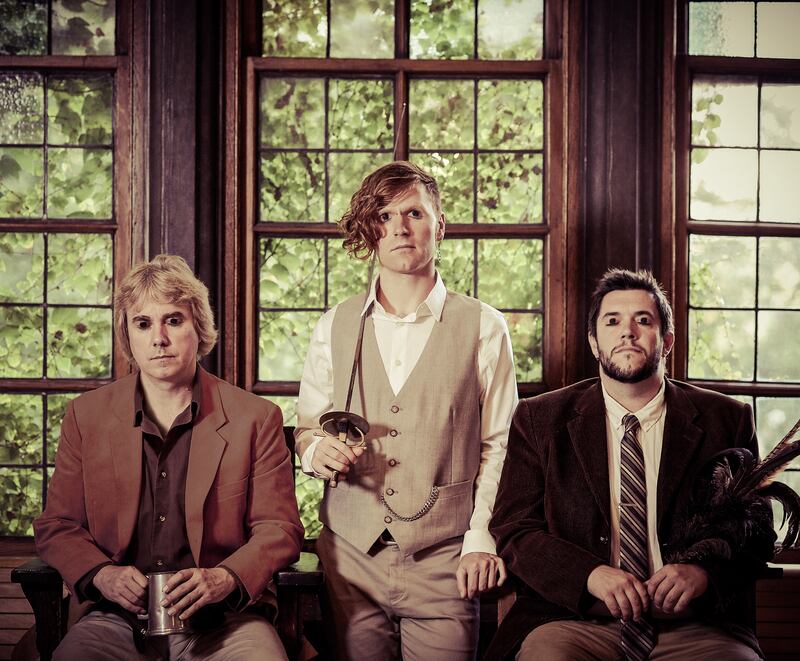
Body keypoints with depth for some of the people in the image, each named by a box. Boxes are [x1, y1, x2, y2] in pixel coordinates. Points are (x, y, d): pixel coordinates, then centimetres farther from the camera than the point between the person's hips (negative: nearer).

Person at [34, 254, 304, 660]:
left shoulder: (256, 419, 4)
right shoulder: (86, 416, 10)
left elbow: (279, 529, 4)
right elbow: (57, 526, 12)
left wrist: (224, 579, -16)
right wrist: (102, 575, -9)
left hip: (224, 618, 0)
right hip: (119, 619, 1)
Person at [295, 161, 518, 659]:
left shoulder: (483, 327, 2)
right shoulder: (335, 328, 10)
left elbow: (499, 446, 2)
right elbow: (305, 429, 17)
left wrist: (481, 541, -7)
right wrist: (316, 450, -6)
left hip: (443, 561, -2)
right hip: (352, 554, 2)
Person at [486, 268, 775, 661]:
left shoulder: (727, 420, 9)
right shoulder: (540, 419, 10)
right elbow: (514, 529, 4)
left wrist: (705, 573, -13)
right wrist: (590, 575, -14)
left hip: (694, 624, 2)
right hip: (575, 619, -1)